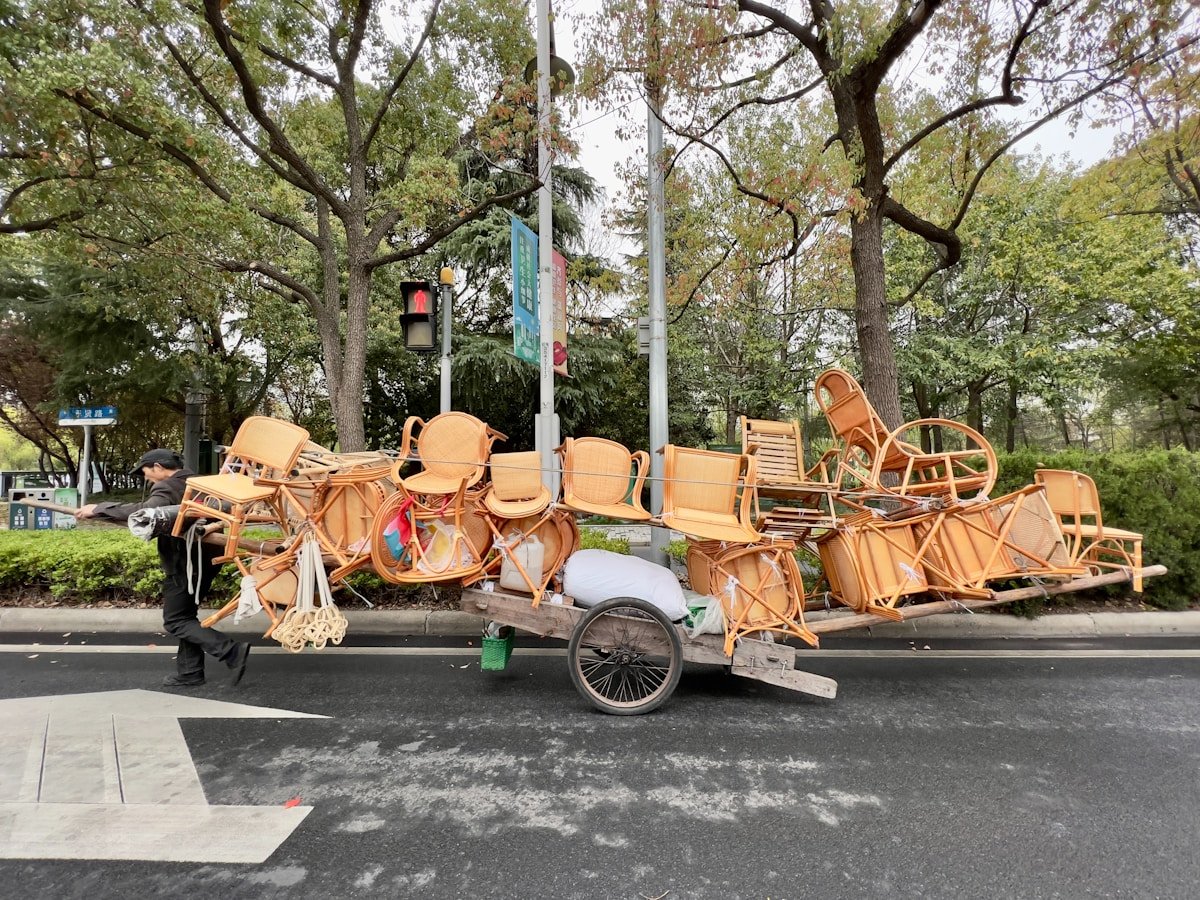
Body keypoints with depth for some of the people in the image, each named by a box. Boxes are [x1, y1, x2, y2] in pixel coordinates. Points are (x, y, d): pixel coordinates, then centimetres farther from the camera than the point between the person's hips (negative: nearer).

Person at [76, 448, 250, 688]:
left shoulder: (167, 488, -14)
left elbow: (145, 511, -32)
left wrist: (98, 509, -27)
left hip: (185, 564, -9)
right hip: (206, 559, 9)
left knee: (176, 621, 0)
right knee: (186, 615, 18)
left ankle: (232, 652, -12)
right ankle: (189, 672, 21)